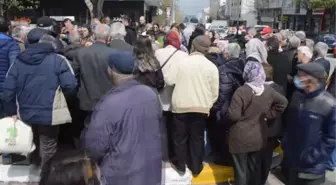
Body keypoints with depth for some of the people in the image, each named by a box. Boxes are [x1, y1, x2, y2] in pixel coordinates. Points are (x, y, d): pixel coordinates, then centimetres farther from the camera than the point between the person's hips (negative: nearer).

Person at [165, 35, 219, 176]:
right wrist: (208, 105, 14)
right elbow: (215, 92, -2)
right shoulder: (212, 66, -5)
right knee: (197, 137, 15)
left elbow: (169, 80, -9)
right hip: (201, 107, 1)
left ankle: (180, 165, 24)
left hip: (181, 106, -1)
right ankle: (196, 167, 25)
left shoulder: (181, 61, -9)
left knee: (180, 136, 15)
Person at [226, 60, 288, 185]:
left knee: (241, 170, 9)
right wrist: (269, 114, 10)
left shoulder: (241, 91, -22)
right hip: (259, 137, 5)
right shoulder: (268, 91, -2)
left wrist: (226, 114, -3)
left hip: (240, 138, -5)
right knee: (255, 168, 20)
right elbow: (283, 102, 12)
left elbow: (233, 115, -24)